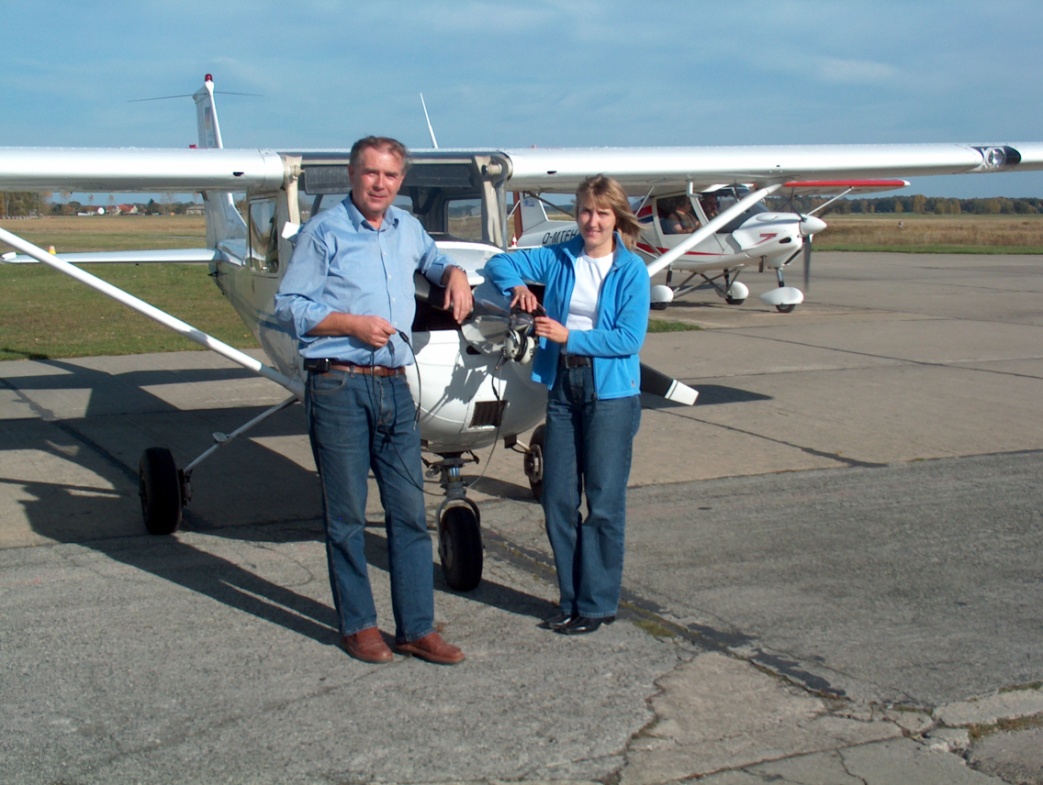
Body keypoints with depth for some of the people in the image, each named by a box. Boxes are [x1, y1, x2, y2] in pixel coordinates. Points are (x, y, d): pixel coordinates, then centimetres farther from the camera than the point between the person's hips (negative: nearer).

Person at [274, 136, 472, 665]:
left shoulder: (407, 229, 14)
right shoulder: (325, 232, -3)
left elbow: (433, 262, 35)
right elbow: (289, 305, -6)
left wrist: (455, 276, 13)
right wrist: (354, 324, -14)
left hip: (395, 385, 5)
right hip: (339, 387, -5)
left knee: (410, 511, 5)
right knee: (346, 515, 3)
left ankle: (416, 628, 12)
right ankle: (357, 625, 16)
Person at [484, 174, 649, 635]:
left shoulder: (632, 270, -6)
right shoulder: (559, 259, 6)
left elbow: (630, 338, -12)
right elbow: (499, 263, 15)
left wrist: (569, 337, -17)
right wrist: (517, 287, -6)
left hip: (611, 393, -4)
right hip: (562, 387, 5)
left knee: (604, 503, 0)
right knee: (558, 500, 7)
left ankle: (598, 604, 11)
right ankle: (571, 600, 20)